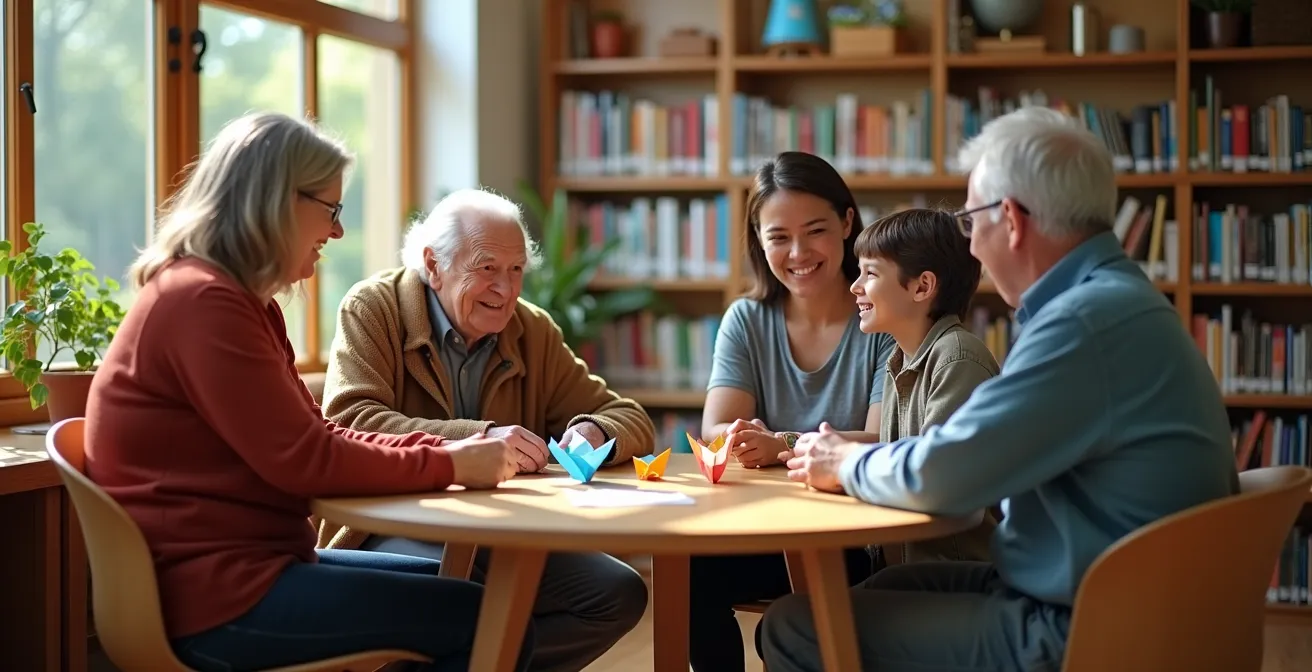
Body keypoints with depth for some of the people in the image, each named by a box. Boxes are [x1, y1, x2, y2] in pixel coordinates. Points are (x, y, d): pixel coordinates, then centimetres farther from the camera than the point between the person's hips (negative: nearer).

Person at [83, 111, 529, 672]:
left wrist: (450, 448, 0)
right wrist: (449, 466, -11)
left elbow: (316, 437, 12)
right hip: (214, 592, -11)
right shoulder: (204, 302, -16)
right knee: (493, 623, -13)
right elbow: (304, 461, -20)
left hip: (243, 565, 11)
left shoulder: (236, 301, 17)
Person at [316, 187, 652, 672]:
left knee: (621, 594, -16)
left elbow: (632, 419, 10)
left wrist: (593, 432, -16)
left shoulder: (535, 332, 9)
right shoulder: (372, 309, -4)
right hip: (394, 530, -5)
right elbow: (352, 423, -20)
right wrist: (477, 438, -32)